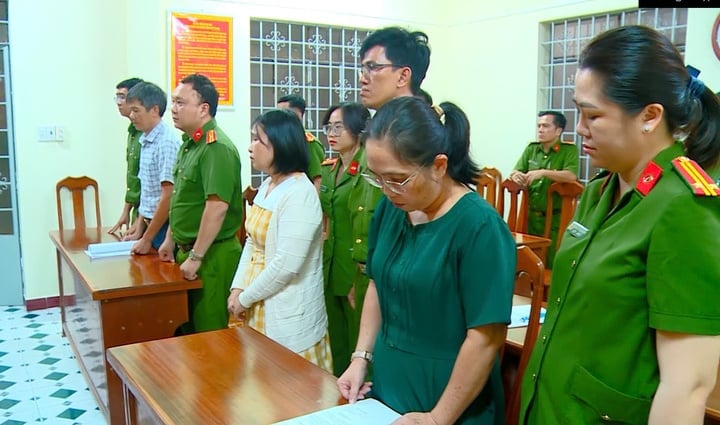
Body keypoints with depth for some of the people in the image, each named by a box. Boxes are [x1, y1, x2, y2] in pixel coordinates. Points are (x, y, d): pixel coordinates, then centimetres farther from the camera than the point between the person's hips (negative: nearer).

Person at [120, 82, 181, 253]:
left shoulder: (167, 142, -16)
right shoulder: (145, 141, 9)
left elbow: (168, 196, -19)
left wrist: (146, 239, -15)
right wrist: (139, 229, 15)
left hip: (164, 227, -8)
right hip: (149, 224, 8)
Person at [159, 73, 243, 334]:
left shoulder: (216, 147, -20)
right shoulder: (189, 144, 12)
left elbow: (217, 206, -26)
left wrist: (196, 257, -22)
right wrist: (171, 240, 20)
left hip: (211, 255, -10)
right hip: (187, 250, 10)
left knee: (209, 330, 3)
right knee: (186, 327, 19)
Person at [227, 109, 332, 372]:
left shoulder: (300, 194, -20)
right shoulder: (267, 185, 9)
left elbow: (287, 264, -24)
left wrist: (245, 298, -14)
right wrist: (237, 288, 0)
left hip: (288, 314, -8)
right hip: (261, 307, 8)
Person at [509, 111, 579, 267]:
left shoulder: (569, 149, -3)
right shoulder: (531, 148, 11)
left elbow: (571, 176, -18)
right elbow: (515, 172, 9)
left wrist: (543, 172, -27)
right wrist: (515, 175, -15)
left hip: (555, 218, -4)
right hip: (532, 216, 5)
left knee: (552, 264, -6)